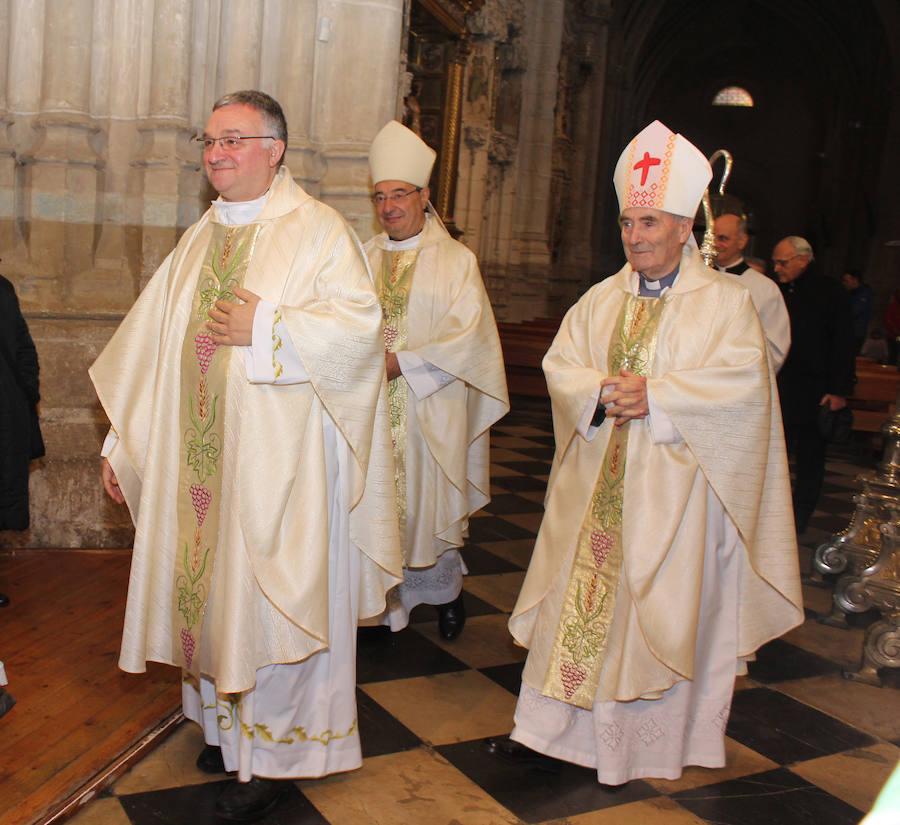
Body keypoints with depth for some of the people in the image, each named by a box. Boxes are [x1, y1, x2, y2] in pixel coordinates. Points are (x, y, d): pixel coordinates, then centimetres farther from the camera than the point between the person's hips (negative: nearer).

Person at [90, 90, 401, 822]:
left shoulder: (316, 231, -5)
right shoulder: (201, 240, 14)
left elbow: (360, 322, -18)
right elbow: (150, 343, 15)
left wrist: (264, 329, -18)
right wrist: (121, 441, 13)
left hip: (276, 459, -6)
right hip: (198, 458, 7)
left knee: (269, 597, 0)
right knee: (209, 586, 13)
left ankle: (276, 753, 15)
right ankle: (227, 724, 32)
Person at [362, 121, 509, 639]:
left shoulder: (456, 261, 0)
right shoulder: (365, 259, 11)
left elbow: (468, 336, -8)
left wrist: (403, 362, -15)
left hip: (431, 411, -3)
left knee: (432, 500, 5)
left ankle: (447, 591, 29)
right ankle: (386, 604, 15)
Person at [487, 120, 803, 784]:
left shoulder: (725, 302, -2)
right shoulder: (603, 299, 11)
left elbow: (743, 383, -14)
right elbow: (560, 363, 6)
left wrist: (654, 395, -20)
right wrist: (601, 391, -15)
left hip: (673, 487, -4)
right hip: (597, 480, 4)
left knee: (660, 602, 3)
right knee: (579, 593, 7)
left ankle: (651, 737, 18)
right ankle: (549, 724, 17)